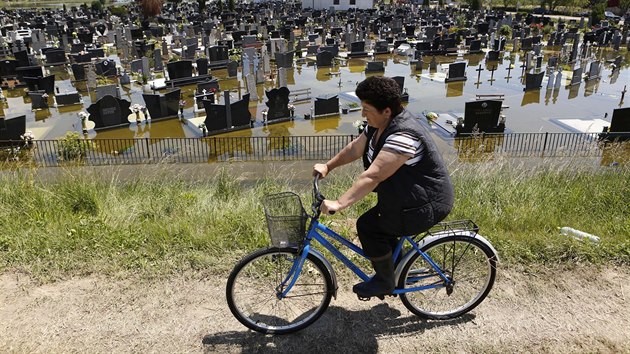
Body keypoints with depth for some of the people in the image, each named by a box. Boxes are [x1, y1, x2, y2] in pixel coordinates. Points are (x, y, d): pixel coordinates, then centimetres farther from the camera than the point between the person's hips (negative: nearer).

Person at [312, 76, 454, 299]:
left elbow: (372, 176, -36)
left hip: (428, 205, -10)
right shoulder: (379, 125, -1)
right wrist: (328, 166, 7)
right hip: (405, 196, 10)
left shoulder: (402, 136, -31)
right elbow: (355, 148, 12)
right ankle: (396, 274, 31)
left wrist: (338, 204, -36)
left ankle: (385, 281, 7)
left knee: (368, 226, -13)